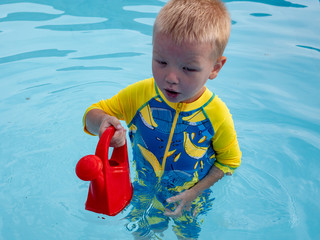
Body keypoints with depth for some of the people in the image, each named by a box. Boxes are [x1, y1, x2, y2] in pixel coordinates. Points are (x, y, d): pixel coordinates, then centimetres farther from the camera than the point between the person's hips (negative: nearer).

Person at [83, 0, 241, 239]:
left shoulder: (216, 115, -28)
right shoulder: (139, 95, -25)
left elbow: (229, 161, -11)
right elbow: (93, 113, -15)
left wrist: (194, 193, -17)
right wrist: (101, 122, -39)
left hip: (190, 198, -1)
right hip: (145, 192, 1)